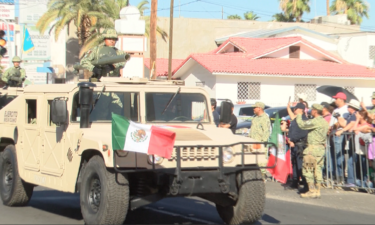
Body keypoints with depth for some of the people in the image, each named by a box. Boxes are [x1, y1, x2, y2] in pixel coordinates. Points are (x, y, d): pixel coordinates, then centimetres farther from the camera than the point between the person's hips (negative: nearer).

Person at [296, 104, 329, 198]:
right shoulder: (325, 122, 14)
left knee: (308, 170, -3)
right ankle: (317, 191, 11)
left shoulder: (315, 121, -16)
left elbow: (302, 125, -14)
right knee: (317, 170, 11)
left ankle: (312, 191, -5)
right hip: (322, 148, 9)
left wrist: (299, 115, 0)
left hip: (313, 148, -9)